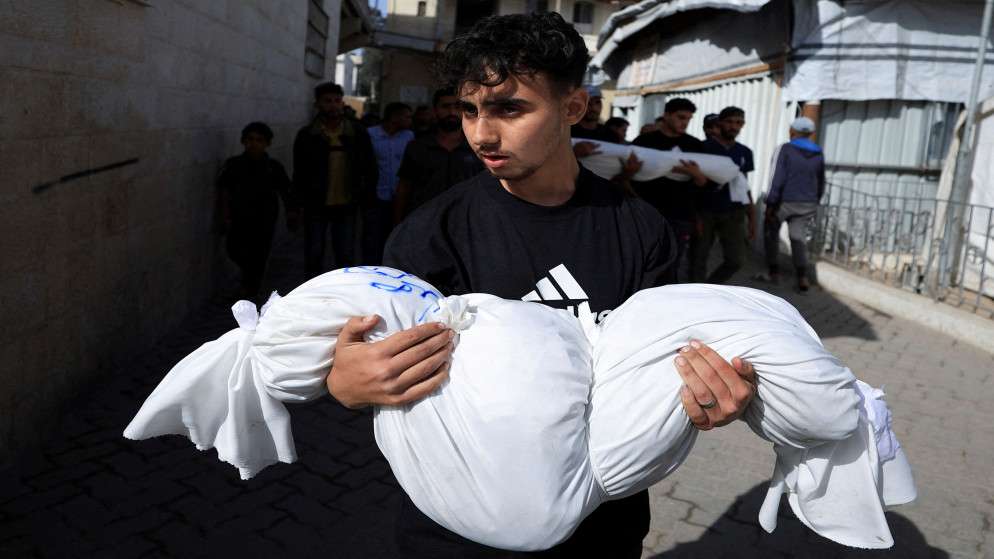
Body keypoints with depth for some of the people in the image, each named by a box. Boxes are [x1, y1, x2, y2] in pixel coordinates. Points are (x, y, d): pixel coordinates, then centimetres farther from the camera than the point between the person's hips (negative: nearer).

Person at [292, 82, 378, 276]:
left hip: (346, 206, 1)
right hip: (316, 206, 0)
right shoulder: (307, 135, -3)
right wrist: (300, 202, -4)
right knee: (314, 256, 9)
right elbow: (299, 173, 1)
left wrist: (368, 196, 0)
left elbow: (370, 168, 6)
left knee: (345, 257, 8)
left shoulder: (357, 133, 0)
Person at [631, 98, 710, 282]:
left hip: (681, 216, 2)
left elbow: (703, 183, 7)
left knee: (671, 268, 4)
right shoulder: (645, 140, 1)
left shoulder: (694, 145, 9)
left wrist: (696, 174, -15)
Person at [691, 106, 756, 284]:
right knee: (698, 260, 1)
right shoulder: (703, 147, -3)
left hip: (733, 214, 4)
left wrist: (752, 217, 12)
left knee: (736, 260, -2)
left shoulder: (744, 152, 11)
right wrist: (694, 215, -12)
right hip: (705, 212, -4)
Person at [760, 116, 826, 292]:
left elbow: (777, 178, -16)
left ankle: (774, 272, 15)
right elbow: (821, 183, 16)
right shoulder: (818, 154, 8)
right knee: (798, 238, 8)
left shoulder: (784, 150, -9)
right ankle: (802, 277, -9)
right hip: (807, 204, 4)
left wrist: (770, 204, -14)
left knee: (771, 233, 15)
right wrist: (814, 202, 27)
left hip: (784, 201, -4)